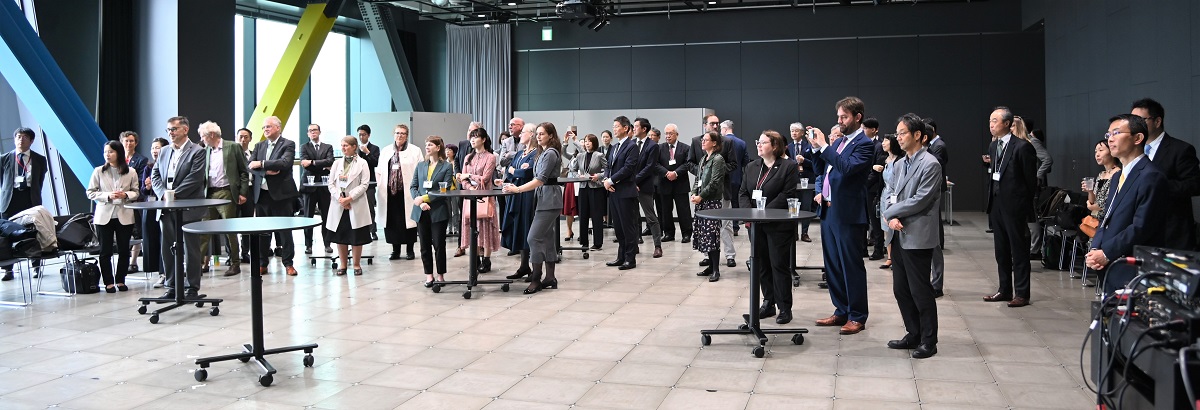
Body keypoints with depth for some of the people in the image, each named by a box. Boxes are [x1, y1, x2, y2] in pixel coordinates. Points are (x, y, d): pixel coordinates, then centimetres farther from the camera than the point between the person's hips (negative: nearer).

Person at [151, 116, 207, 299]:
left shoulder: (197, 151, -5)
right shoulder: (164, 151, 15)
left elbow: (195, 178, -14)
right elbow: (155, 175, 12)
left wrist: (175, 194, -15)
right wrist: (163, 194, -5)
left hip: (189, 208, -6)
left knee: (191, 249, 1)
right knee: (168, 248, 9)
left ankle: (192, 288, 8)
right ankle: (171, 287, 18)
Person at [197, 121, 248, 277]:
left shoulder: (232, 147, -2)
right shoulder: (206, 151, 13)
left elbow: (243, 171, -2)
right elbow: (203, 174, 15)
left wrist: (243, 193, -8)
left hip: (226, 193, -5)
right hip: (210, 194, 5)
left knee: (230, 230, 0)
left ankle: (235, 264, 9)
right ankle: (202, 263, 6)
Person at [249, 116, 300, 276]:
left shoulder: (288, 145, -2)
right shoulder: (259, 146, 14)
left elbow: (285, 163, -19)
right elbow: (250, 166, 3)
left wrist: (261, 164, -18)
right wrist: (267, 171, -14)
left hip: (280, 193, -5)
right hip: (261, 193, 5)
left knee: (284, 229, 1)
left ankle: (288, 263, 9)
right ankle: (262, 263, 18)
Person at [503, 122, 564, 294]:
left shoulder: (550, 154, -14)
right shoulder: (544, 153, 17)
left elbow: (541, 179, -21)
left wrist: (518, 189, -24)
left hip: (549, 200, -10)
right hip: (544, 199, 10)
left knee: (534, 237, -12)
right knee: (546, 238, 10)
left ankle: (536, 279, -8)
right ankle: (550, 278, 14)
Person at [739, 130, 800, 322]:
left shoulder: (789, 166, -6)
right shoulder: (751, 167, 13)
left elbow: (787, 195, -14)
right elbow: (743, 193, 9)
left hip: (778, 225, -6)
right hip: (755, 225, 6)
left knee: (779, 265, -2)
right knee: (761, 265, 9)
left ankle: (785, 308, 6)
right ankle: (768, 303, 21)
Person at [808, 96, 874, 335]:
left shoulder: (864, 144, -10)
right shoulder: (838, 142, 14)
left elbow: (847, 167, -26)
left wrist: (823, 147, -23)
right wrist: (823, 192, 6)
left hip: (848, 214, -8)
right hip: (829, 211, 9)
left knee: (852, 266, -1)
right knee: (833, 266, 14)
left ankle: (857, 317, 9)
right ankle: (841, 311, 24)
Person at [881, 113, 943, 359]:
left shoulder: (930, 164, -12)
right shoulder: (901, 164, 14)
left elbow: (920, 201, -18)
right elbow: (890, 194, 13)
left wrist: (890, 212, -9)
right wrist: (892, 218, -6)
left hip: (917, 237, -8)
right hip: (899, 236, 8)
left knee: (920, 290, -1)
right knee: (901, 290, 13)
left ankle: (929, 341, 11)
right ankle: (913, 335, 26)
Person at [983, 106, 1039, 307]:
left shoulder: (1022, 147, -12)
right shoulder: (993, 146, 11)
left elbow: (1031, 180, -9)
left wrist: (1026, 206, -6)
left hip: (1015, 206, -8)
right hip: (996, 205, 8)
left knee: (1019, 251, 0)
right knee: (1001, 250, 14)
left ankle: (1021, 293, 7)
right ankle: (1005, 290, 24)